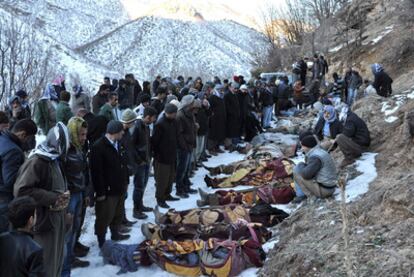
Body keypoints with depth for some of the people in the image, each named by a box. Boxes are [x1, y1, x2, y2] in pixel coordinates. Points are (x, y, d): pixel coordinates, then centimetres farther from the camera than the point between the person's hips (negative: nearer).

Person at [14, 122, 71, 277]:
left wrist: (62, 197, 3)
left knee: (55, 263, 17)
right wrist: (53, 198, -21)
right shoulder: (36, 162, -18)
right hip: (43, 223, -9)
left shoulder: (53, 160, 11)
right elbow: (21, 190, -25)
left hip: (56, 222, 9)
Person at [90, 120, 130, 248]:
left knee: (118, 214, 22)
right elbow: (96, 172, -21)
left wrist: (125, 182, 15)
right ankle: (101, 242, 18)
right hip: (107, 191, -8)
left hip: (120, 188, 8)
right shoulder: (98, 147, -20)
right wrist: (100, 192, -20)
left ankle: (115, 234, 41)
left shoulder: (118, 144, 8)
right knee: (105, 217, 3)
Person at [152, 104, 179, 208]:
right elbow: (154, 141, -16)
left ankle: (167, 194, 33)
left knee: (171, 177, 18)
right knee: (162, 179, 0)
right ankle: (160, 199, 12)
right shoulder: (160, 124, -20)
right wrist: (157, 154, -12)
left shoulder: (174, 121, 5)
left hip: (172, 155, 8)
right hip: (162, 157, -8)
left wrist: (175, 150, 15)